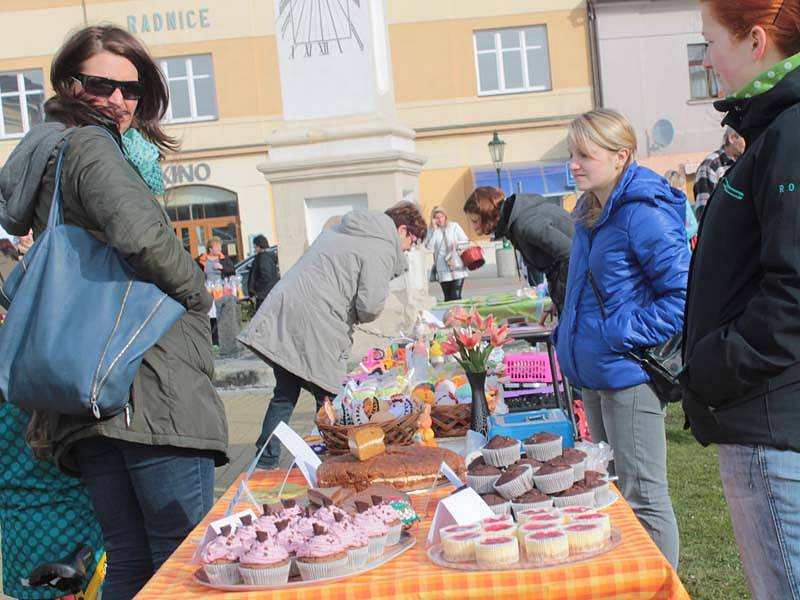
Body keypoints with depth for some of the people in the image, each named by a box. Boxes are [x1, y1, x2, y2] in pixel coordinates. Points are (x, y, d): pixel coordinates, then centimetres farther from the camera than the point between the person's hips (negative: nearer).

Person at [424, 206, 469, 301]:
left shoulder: (454, 226, 5)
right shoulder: (431, 230, 5)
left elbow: (466, 241, 6)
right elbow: (429, 247, -10)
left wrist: (457, 244, -14)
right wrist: (434, 229, -9)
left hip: (457, 267, -1)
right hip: (443, 270, 1)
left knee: (456, 297, -9)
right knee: (448, 298, 5)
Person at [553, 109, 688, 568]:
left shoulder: (643, 213, -17)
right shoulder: (591, 214, 11)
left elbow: (684, 293, -21)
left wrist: (626, 336, -20)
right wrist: (569, 335, 15)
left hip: (629, 376, -10)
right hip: (595, 375, 10)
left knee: (644, 497, 0)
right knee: (612, 491, 19)